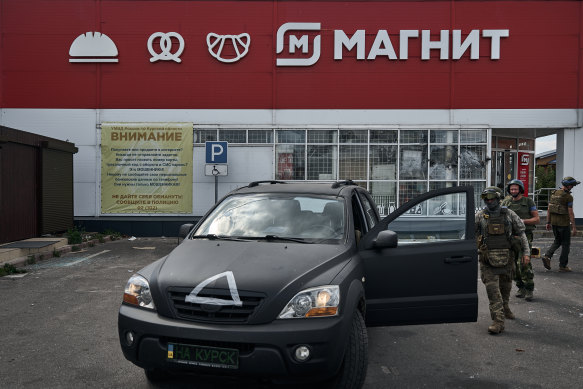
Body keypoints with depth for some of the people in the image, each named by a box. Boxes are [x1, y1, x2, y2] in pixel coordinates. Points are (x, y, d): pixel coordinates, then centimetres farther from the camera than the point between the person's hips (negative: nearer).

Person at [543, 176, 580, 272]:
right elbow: (570, 213, -15)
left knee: (557, 241, 20)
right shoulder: (568, 197, -14)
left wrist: (548, 222, 14)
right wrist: (574, 227, -11)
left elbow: (549, 209, 8)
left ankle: (547, 256, -1)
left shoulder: (554, 193, 6)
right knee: (566, 244, 7)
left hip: (554, 221, 6)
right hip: (564, 223, -6)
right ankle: (563, 266, 10)